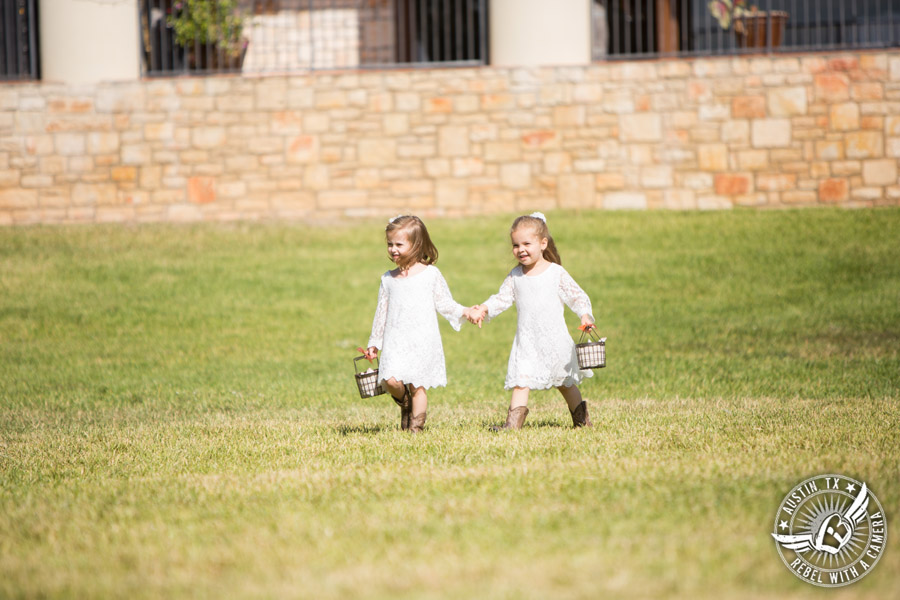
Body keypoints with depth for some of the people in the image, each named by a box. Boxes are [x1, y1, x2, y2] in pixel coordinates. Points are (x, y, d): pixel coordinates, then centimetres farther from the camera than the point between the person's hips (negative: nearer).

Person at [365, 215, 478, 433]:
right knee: (391, 381, -15)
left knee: (418, 385, -4)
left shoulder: (430, 274, 2)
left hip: (423, 340, -2)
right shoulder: (388, 279, 11)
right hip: (395, 340, 2)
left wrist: (463, 312, -8)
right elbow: (382, 312, 18)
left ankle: (416, 426, 7)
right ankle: (404, 404, 16)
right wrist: (374, 343, 19)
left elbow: (443, 303, 8)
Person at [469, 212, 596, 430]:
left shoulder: (556, 273, -6)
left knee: (566, 382, 12)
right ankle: (513, 422, -14)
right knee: (520, 381, -10)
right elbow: (503, 298, 4)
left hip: (554, 339, -2)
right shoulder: (515, 276, 4)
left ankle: (581, 418, 29)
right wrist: (484, 309, -12)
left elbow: (577, 296, -5)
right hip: (526, 340, 2)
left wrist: (585, 315, -21)